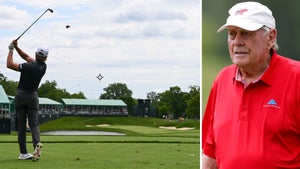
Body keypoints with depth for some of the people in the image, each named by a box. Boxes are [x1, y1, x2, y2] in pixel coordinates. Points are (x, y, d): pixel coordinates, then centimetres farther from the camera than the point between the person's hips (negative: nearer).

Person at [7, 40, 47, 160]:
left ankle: (23, 153, 0)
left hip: (20, 95, -3)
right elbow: (27, 57, 8)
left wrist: (11, 50, -3)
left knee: (21, 125, 2)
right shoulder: (43, 66, -1)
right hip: (33, 96, 3)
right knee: (34, 123, 2)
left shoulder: (29, 67, -17)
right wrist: (16, 47, 0)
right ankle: (37, 143, -27)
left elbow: (9, 65, -12)